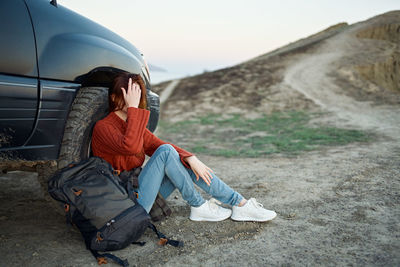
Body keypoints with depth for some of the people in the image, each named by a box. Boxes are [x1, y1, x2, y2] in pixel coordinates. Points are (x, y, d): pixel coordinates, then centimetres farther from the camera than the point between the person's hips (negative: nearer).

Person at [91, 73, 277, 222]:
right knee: (165, 152, -23)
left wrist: (191, 159, -12)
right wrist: (133, 108, -28)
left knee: (186, 162, -7)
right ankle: (198, 207, -9)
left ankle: (240, 205, -7)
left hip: (139, 191, 8)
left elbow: (156, 145, 3)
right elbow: (131, 147, -33)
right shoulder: (103, 127, -13)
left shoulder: (133, 124, 12)